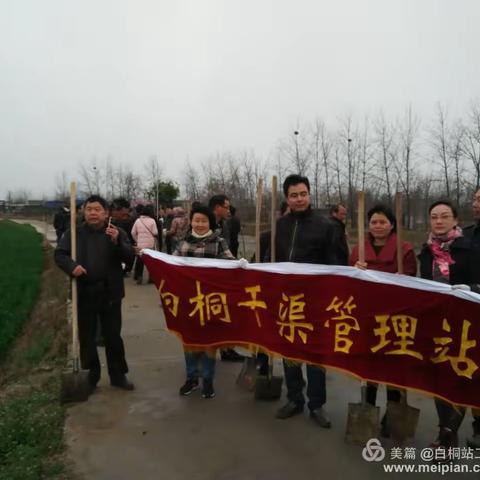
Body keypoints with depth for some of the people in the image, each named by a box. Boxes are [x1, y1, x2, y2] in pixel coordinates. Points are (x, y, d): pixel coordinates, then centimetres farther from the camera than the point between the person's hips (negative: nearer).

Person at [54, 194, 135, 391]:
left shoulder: (117, 233, 0)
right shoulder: (74, 232, 2)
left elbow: (129, 257, -7)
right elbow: (59, 254, 1)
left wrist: (117, 241, -25)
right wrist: (71, 265, -19)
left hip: (110, 293, -1)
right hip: (84, 293, 1)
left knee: (113, 336, 9)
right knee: (86, 337, 11)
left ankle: (118, 375, 23)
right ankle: (90, 377, 25)